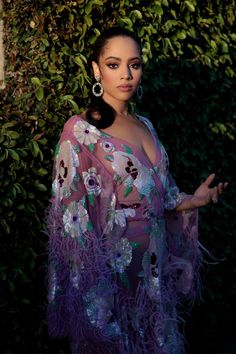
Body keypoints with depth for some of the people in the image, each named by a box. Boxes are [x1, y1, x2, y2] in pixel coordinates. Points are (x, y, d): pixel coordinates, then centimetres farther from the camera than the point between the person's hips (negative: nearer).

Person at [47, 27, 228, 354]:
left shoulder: (145, 126, 9)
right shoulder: (80, 131, -12)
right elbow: (71, 217, -14)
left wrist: (193, 201, -2)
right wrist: (94, 287, -18)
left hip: (154, 267, 6)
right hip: (109, 269, -6)